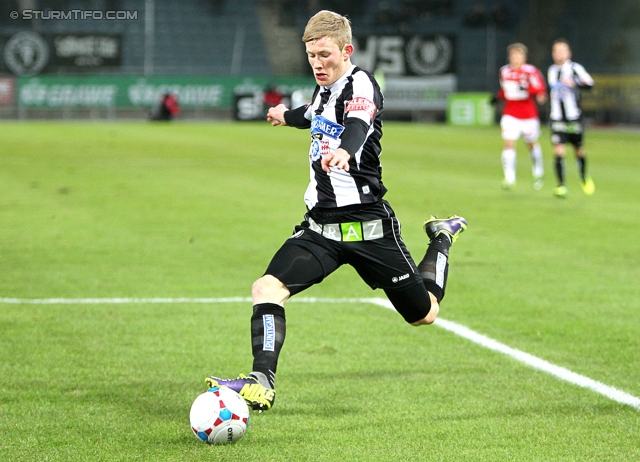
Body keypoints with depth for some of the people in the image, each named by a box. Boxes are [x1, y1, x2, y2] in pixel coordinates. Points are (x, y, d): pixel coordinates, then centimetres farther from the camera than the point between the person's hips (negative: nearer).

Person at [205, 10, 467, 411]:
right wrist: (290, 116, 57)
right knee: (268, 289, -18)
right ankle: (262, 383, -20)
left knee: (424, 314, 9)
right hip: (320, 225, 6)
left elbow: (358, 125, -39)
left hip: (367, 224, -6)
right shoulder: (325, 90, 9)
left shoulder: (361, 85, -14)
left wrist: (346, 151, -62)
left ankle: (442, 239, 37)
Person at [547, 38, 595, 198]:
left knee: (579, 150, 8)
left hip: (574, 118, -3)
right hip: (557, 119, 3)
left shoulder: (575, 68, -8)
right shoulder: (552, 71, 10)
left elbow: (590, 84, -21)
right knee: (558, 151, -12)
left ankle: (584, 177, 36)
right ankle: (561, 186, -8)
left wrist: (574, 83, -37)